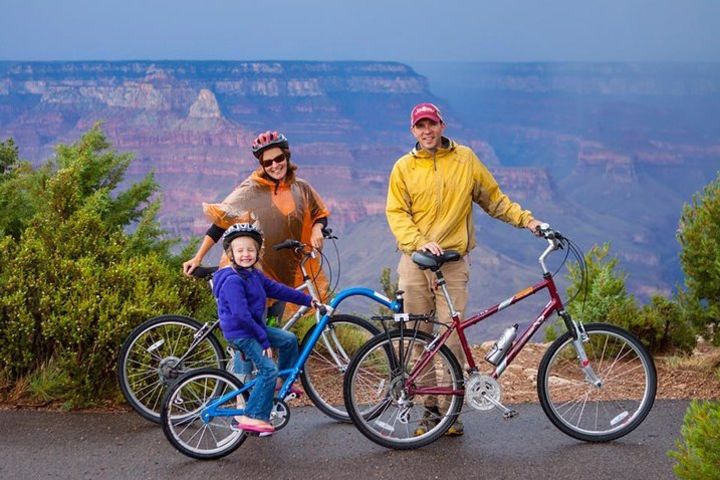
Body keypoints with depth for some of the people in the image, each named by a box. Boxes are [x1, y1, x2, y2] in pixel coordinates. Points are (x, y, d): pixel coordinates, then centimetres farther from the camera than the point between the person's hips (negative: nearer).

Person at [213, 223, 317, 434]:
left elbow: (278, 289, 15)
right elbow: (241, 315, -26)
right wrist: (264, 339, -21)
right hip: (240, 333, -10)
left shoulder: (254, 275, 8)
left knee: (289, 339, 14)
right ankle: (250, 417, -17)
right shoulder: (232, 281, -22)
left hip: (254, 327, 10)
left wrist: (308, 300, 16)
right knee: (269, 369, -17)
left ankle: (282, 382, 28)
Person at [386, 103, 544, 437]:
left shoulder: (465, 159, 8)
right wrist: (420, 242, -15)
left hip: (453, 262, -1)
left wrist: (526, 220, 5)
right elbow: (396, 214, 1)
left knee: (452, 337, -6)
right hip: (415, 262, 1)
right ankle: (429, 409, 11)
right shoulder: (404, 167, 7)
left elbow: (493, 199, 15)